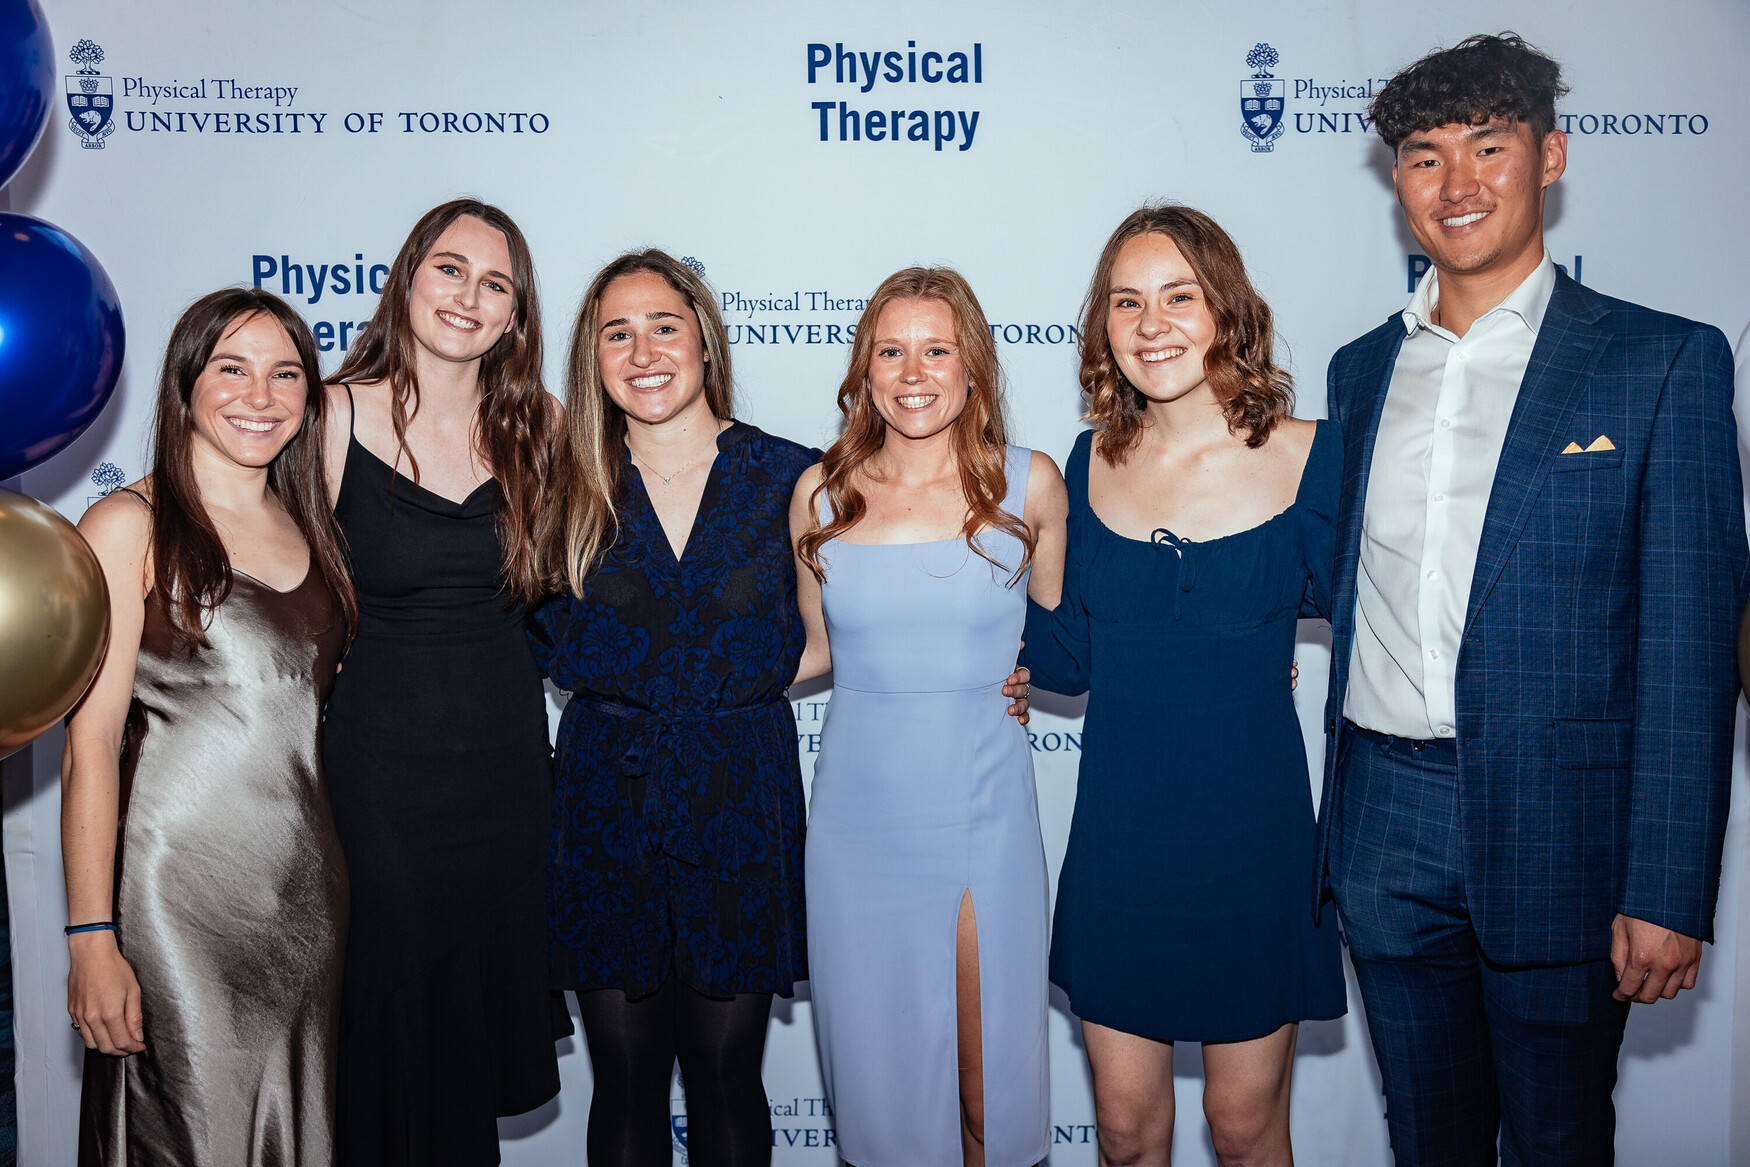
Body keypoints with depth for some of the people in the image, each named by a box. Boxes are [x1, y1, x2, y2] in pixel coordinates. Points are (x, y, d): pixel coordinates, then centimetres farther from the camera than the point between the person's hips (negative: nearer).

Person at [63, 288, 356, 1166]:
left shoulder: (309, 530, 11)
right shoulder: (132, 526, -6)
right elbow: (91, 741, -10)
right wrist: (92, 938, -14)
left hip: (310, 894, 6)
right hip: (181, 898, -5)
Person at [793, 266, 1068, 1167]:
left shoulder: (1029, 484, -1)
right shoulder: (823, 493, 2)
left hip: (982, 813, -1)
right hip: (859, 814, 1)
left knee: (988, 1070, 6)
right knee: (875, 1065, 10)